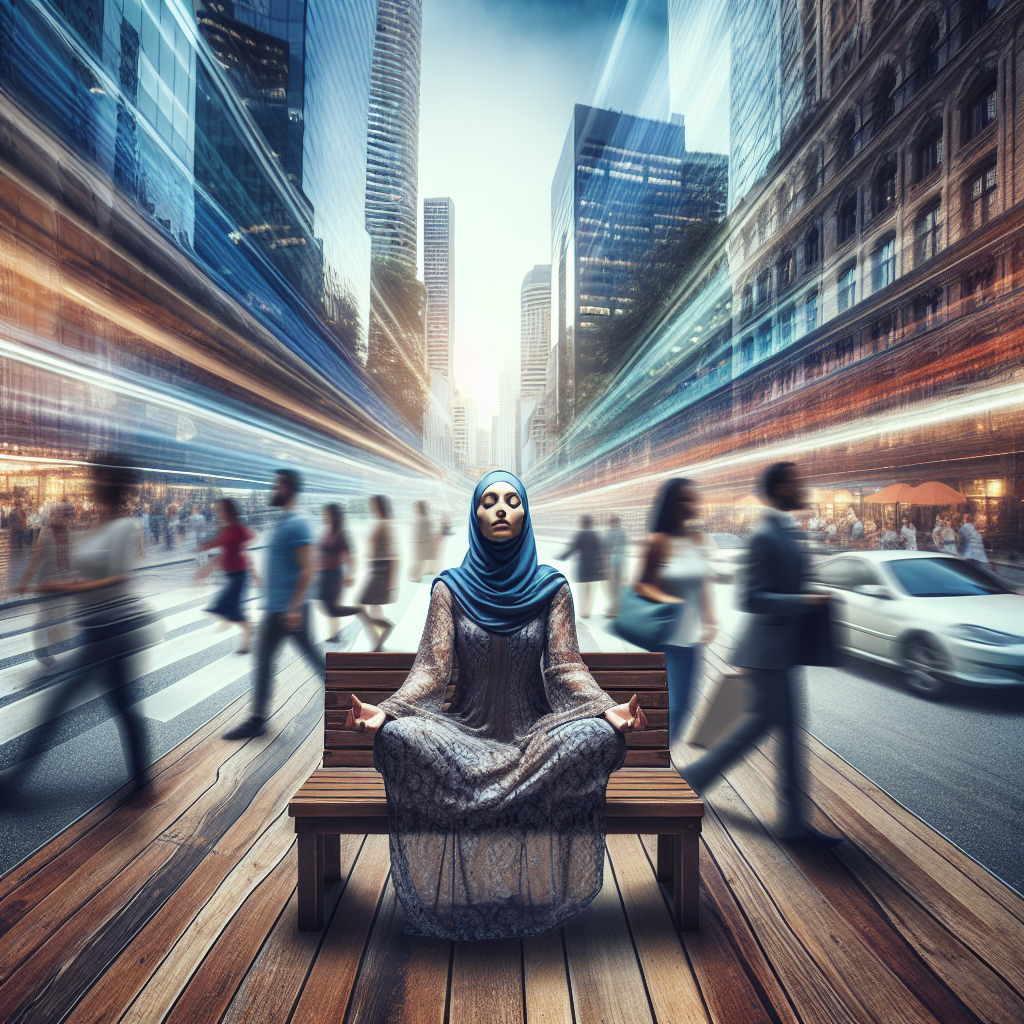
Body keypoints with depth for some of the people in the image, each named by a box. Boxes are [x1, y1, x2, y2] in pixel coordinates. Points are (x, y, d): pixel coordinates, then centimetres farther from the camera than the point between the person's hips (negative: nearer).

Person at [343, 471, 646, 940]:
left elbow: (566, 667, -3)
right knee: (401, 737, -29)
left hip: (535, 733, 1)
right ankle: (448, 900, -10)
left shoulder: (551, 587, 1)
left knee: (594, 736, -30)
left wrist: (609, 709, -20)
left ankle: (543, 893, -11)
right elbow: (432, 668, -4)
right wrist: (384, 710, -21)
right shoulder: (450, 588, 0)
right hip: (467, 732, 0)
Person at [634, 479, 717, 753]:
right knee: (666, 706, -3)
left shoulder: (701, 542, 4)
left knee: (682, 704, 15)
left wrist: (710, 620, 8)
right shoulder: (658, 542, -12)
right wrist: (665, 599, -26)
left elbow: (703, 586, 13)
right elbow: (642, 585, -10)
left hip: (692, 638, 6)